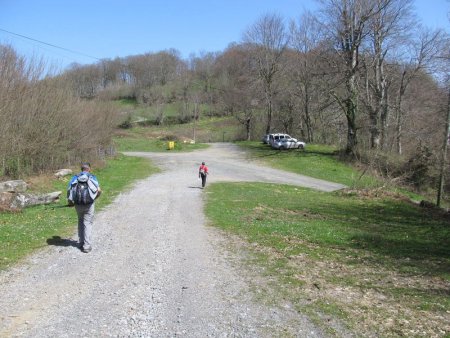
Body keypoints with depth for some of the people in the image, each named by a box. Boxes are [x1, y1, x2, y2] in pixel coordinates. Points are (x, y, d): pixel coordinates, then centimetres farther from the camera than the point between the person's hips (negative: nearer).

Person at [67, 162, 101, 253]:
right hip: (89, 204, -2)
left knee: (80, 222, 21)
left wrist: (70, 201, 8)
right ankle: (87, 246, 1)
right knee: (88, 223, 4)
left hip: (78, 204, 3)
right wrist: (95, 197, 9)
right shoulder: (92, 177, 2)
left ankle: (81, 243, 26)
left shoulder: (75, 177, 7)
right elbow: (99, 190, -10)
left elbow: (69, 189, -5)